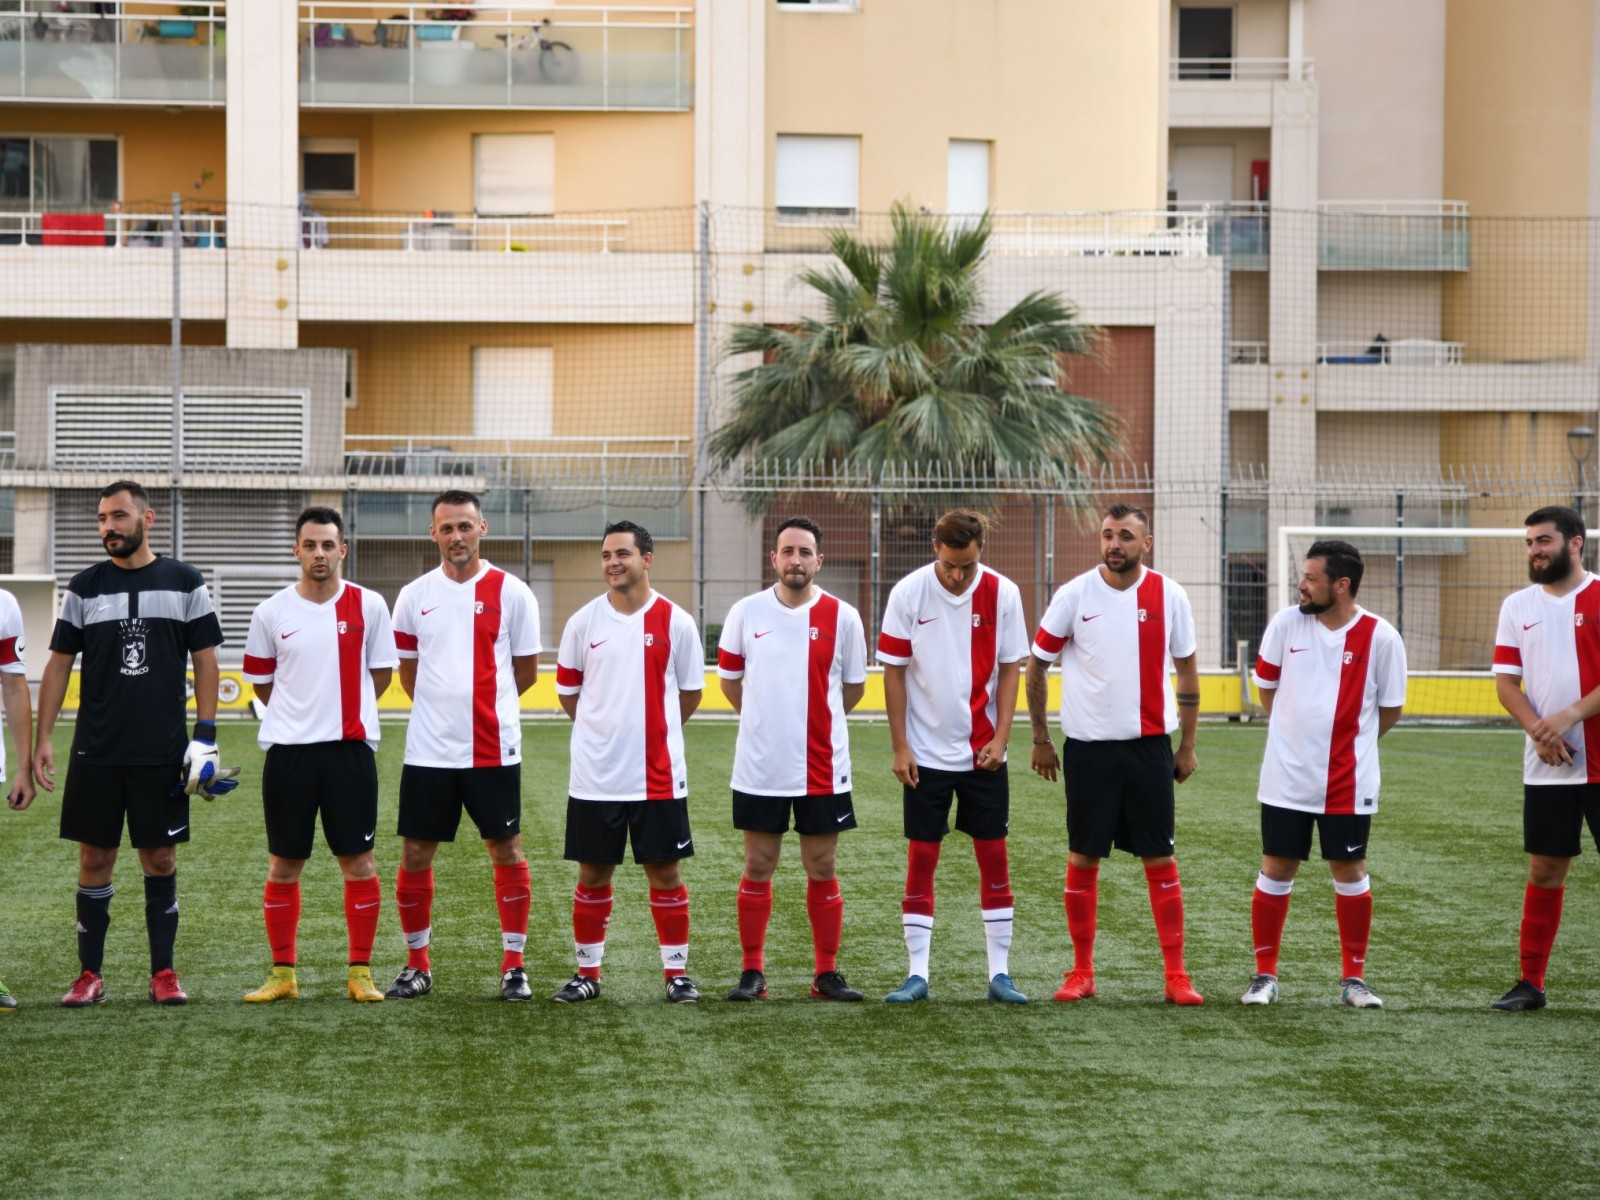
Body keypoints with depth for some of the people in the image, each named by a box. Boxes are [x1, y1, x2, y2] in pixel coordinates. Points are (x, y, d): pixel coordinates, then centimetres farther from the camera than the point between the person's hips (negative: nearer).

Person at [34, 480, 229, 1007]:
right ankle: (90, 975, 10)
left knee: (161, 858, 4)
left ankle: (163, 973, 12)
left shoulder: (185, 583, 3)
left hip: (163, 752, -1)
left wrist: (206, 736, -3)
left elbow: (205, 661, 5)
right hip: (95, 751, 1)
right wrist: (43, 739, 0)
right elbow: (59, 664, 7)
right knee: (94, 858, 3)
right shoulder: (85, 586, 5)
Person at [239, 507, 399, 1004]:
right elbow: (261, 682, 14)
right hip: (288, 751, 1)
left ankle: (361, 973, 8)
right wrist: (305, 712, 12)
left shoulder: (369, 606, 1)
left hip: (350, 748, -1)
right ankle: (282, 973, 13)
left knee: (358, 860, 0)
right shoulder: (271, 612, 3)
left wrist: (341, 707, 8)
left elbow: (380, 673, 11)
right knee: (283, 864, 5)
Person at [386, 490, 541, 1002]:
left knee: (506, 851, 2)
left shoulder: (511, 593, -1)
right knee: (415, 854, 4)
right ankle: (417, 964, 16)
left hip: (494, 749, -2)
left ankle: (514, 965, 12)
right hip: (428, 749, 2)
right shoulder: (414, 596, 5)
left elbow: (526, 670, 7)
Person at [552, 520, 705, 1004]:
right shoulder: (583, 622, 2)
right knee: (593, 874, 7)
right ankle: (587, 973, 16)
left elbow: (690, 693, 9)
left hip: (658, 777, -1)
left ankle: (677, 973, 11)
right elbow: (568, 692, 13)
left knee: (665, 873, 3)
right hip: (594, 776, 1)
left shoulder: (675, 622, -2)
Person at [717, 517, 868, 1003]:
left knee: (822, 869, 4)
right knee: (758, 867, 4)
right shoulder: (746, 612, -1)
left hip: (822, 770, 0)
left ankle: (827, 974, 12)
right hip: (759, 766, 0)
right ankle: (753, 972, 12)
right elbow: (729, 678, 14)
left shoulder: (843, 617, -3)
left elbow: (854, 686, 11)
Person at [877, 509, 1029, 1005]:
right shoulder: (908, 593, -8)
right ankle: (917, 974, 6)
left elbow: (1010, 668, 2)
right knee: (921, 858, 1)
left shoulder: (1003, 594, -5)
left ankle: (999, 973, 8)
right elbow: (894, 672, -3)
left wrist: (1000, 737, -7)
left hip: (983, 751, 1)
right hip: (926, 753, -1)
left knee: (994, 856, 2)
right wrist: (900, 747, -6)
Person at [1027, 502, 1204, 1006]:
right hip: (1088, 745, 0)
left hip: (1150, 744, 0)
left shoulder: (1169, 596, 0)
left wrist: (1187, 745, 8)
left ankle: (1176, 975, 5)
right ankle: (1081, 972, 14)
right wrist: (1041, 740, 6)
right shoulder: (1074, 596, -3)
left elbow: (1187, 670, 10)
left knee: (1160, 859, 0)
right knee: (1083, 858, 4)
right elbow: (1036, 666, 6)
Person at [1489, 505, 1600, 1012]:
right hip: (1547, 766, 4)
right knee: (1544, 869, 7)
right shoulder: (1517, 606, 9)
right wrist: (1537, 729, -11)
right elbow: (1506, 683, 5)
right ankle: (1531, 983, 14)